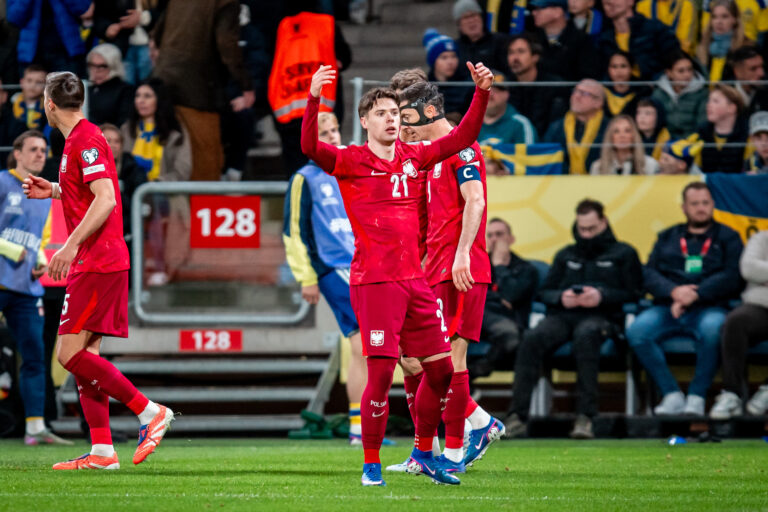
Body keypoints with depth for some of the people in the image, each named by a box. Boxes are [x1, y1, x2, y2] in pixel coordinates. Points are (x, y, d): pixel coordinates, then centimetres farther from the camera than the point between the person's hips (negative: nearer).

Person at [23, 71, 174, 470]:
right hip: (94, 263, 10)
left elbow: (106, 198, -24)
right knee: (82, 355, 7)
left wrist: (71, 245, -29)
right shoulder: (78, 140, 18)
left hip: (98, 264, -10)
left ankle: (149, 411, -10)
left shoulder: (86, 140, -13)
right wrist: (54, 191, 26)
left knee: (70, 353, -13)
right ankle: (102, 451, 4)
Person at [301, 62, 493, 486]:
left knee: (441, 369, 9)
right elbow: (311, 147, -19)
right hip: (374, 281, -6)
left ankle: (423, 454, 25)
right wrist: (314, 99, -32)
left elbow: (462, 137, 16)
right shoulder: (351, 162, -3)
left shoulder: (414, 158, 12)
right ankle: (371, 464, 1)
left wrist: (482, 93, 4)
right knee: (381, 374, -11)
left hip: (415, 279, 6)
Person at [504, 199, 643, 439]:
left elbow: (634, 293, 6)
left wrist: (602, 296, -10)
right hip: (562, 316, 3)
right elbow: (543, 292, 23)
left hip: (601, 317, -3)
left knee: (586, 335, -41)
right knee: (532, 339, -31)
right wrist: (561, 297, -1)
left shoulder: (623, 254, 17)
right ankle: (518, 415, -37)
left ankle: (585, 417, -45)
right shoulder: (566, 255, 29)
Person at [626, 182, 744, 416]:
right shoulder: (667, 238, 21)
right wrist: (674, 291, -12)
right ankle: (672, 396, -23)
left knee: (713, 329, -39)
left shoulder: (727, 238, 13)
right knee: (636, 331, -28)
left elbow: (731, 278, -2)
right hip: (667, 308, 3)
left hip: (709, 307, -3)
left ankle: (697, 397, -26)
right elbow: (649, 274, 9)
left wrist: (694, 295, -13)